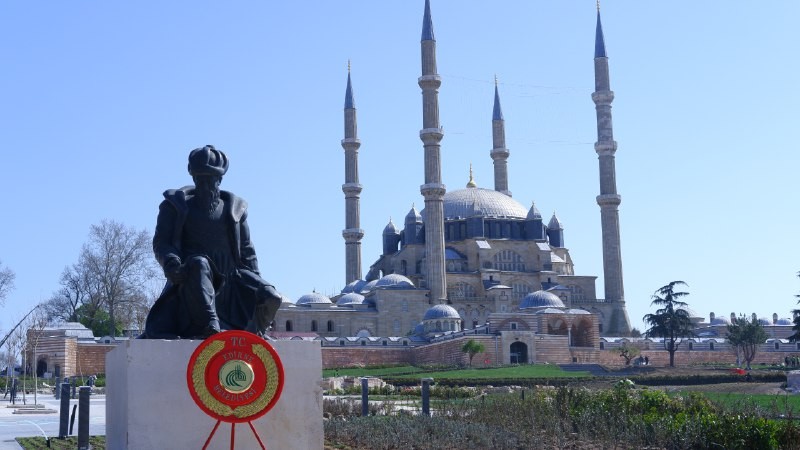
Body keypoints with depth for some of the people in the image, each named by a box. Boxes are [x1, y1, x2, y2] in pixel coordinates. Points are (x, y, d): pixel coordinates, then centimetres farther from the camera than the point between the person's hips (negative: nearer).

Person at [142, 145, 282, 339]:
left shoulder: (235, 207, 17)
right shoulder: (176, 204, 10)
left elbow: (246, 250, 18)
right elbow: (161, 242, 1)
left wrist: (256, 283, 6)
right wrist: (171, 263, -22)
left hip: (229, 281, 3)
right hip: (190, 280, -3)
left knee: (270, 298, -18)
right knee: (198, 264, -38)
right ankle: (210, 327, -46)